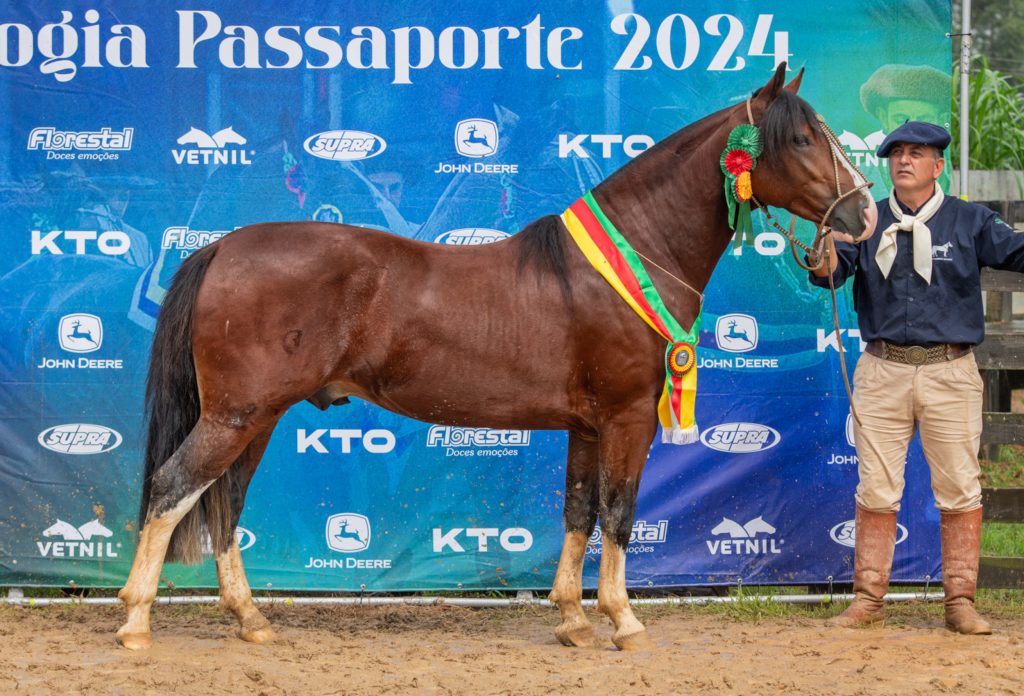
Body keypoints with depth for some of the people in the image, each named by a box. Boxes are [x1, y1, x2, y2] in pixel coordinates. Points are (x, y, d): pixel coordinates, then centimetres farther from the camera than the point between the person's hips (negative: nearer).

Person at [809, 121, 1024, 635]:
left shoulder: (968, 222, 4)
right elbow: (831, 271, -5)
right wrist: (825, 259, -29)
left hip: (949, 371, -1)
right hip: (882, 370, 1)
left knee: (959, 491, 0)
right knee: (875, 491, 4)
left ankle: (960, 602, 8)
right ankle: (868, 599, 12)